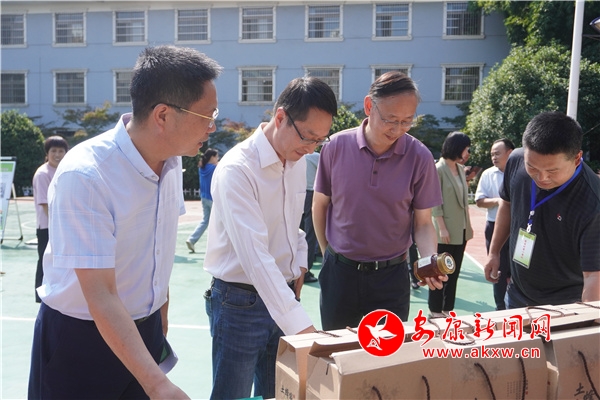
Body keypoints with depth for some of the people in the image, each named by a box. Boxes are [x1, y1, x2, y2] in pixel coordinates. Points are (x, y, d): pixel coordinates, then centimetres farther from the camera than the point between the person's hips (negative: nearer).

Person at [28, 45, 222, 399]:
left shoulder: (171, 160, -6)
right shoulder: (84, 175, -27)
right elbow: (101, 297, -29)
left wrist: (161, 316, 13)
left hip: (145, 330, 6)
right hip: (79, 337, -5)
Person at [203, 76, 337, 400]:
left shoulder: (298, 161, 2)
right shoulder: (237, 169, -23)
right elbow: (254, 256, -33)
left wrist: (299, 261, 4)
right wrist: (301, 325, -38)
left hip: (282, 294, 7)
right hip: (241, 301, -7)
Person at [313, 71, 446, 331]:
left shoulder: (420, 157, -10)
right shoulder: (337, 146, -9)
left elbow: (423, 223, -3)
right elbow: (320, 206, 4)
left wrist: (431, 260, -20)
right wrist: (328, 252, 8)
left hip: (391, 275, -1)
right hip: (339, 271, 1)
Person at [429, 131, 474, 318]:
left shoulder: (461, 169, 10)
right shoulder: (438, 169, -12)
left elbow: (464, 199, 14)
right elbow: (435, 203, -15)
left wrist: (468, 224, 12)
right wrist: (442, 228, -18)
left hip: (461, 230, 7)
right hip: (446, 231, -7)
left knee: (454, 272, 12)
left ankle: (447, 309, 21)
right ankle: (435, 310, 15)